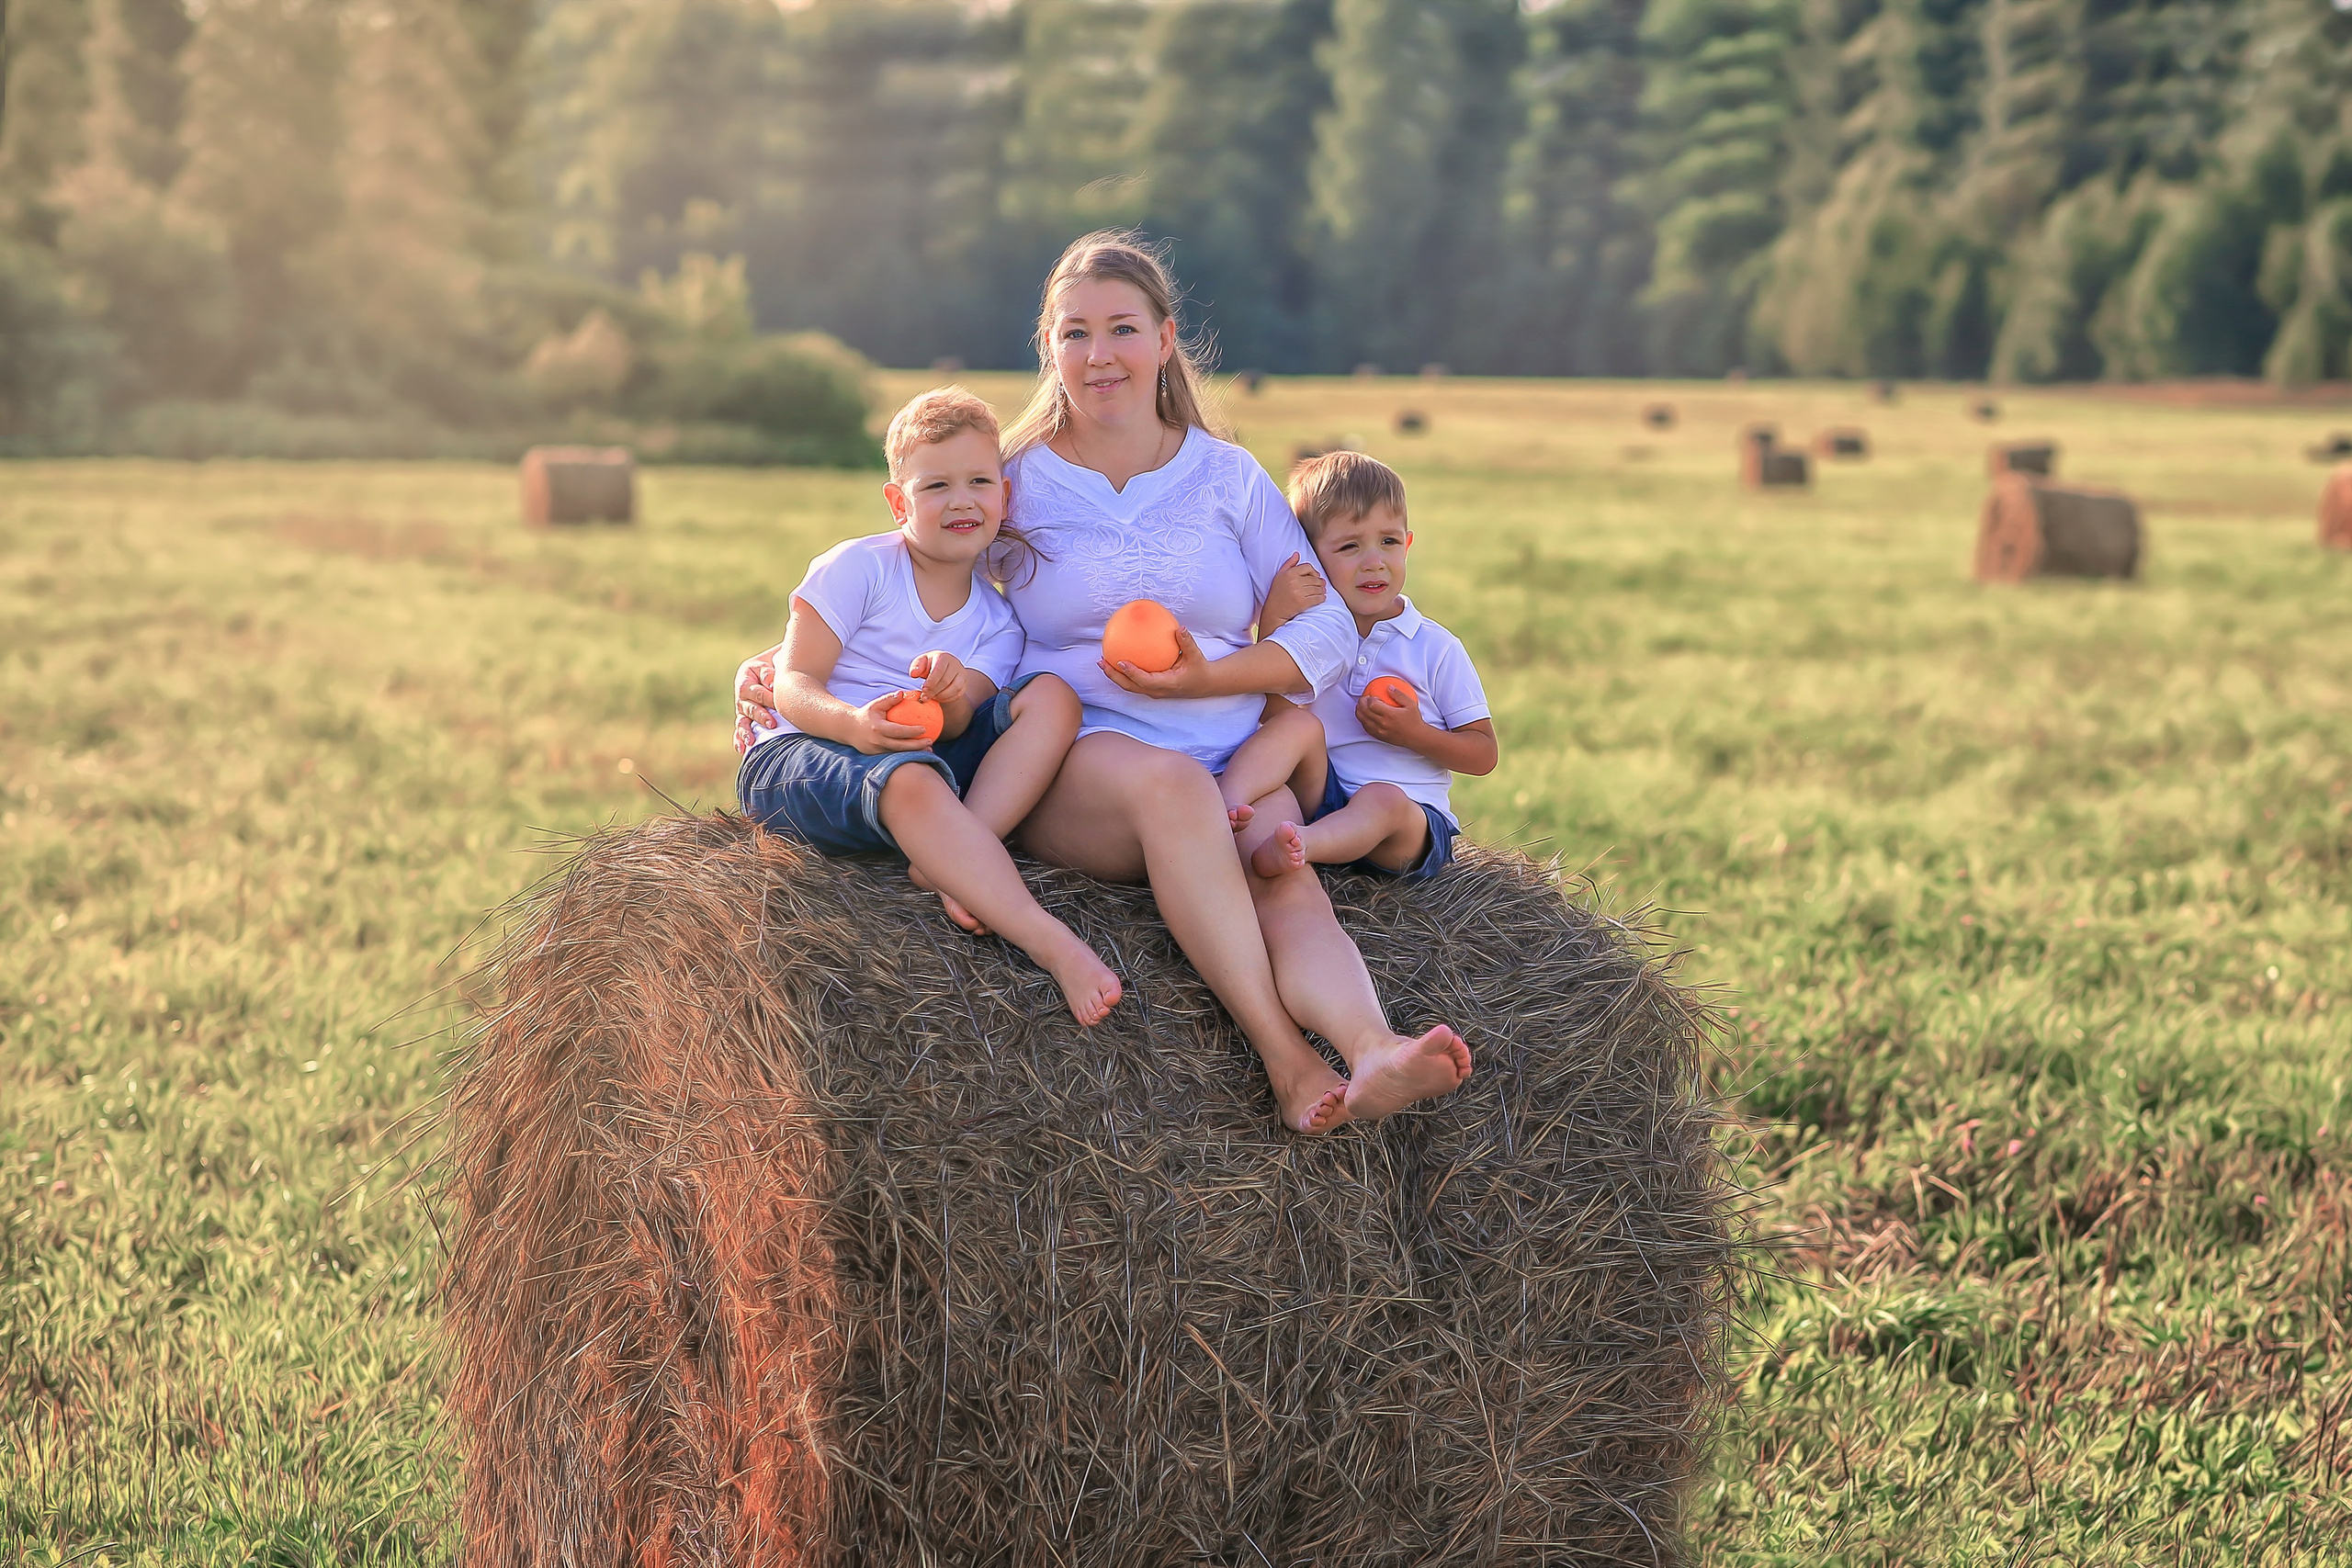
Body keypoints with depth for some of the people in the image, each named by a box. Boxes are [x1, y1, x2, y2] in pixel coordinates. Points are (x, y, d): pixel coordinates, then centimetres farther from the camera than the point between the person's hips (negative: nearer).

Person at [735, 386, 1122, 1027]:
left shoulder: (996, 621, 11)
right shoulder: (857, 567, -3)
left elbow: (954, 731, -5)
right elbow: (794, 685, -11)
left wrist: (950, 696, -30)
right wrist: (854, 725, -33)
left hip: (917, 759, 6)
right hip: (794, 756, -6)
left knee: (1052, 697, -14)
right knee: (912, 780, -41)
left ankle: (946, 863, -31)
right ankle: (1052, 945, -47)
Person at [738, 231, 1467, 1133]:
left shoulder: (1228, 476, 15)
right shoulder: (1015, 482, 13)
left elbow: (1328, 628, 10)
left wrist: (1208, 676, -7)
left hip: (1235, 762, 2)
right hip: (1069, 757, -2)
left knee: (1283, 877, -33)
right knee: (1171, 782, -39)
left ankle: (1372, 1057, -62)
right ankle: (1286, 1060, -51)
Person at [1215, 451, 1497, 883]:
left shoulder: (1435, 647, 6)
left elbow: (1484, 754, 5)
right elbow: (1271, 710, -8)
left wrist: (1416, 735, -12)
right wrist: (1272, 620, -16)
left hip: (1414, 820, -2)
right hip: (1320, 799, 2)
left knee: (1383, 800, -36)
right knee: (1299, 724, -22)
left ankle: (1289, 849, -67)